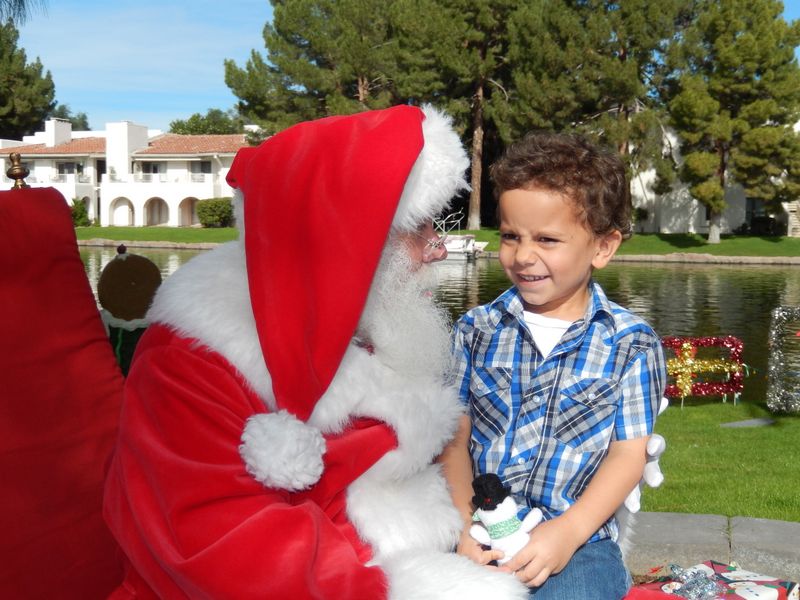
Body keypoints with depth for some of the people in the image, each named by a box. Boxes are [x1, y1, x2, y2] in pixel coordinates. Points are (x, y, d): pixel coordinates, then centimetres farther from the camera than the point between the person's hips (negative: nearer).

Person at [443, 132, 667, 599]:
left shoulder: (632, 344, 1)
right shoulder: (476, 330, 7)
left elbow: (627, 454, -1)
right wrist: (464, 524, -10)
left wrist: (569, 531, -13)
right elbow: (455, 439, 4)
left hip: (576, 540, -1)